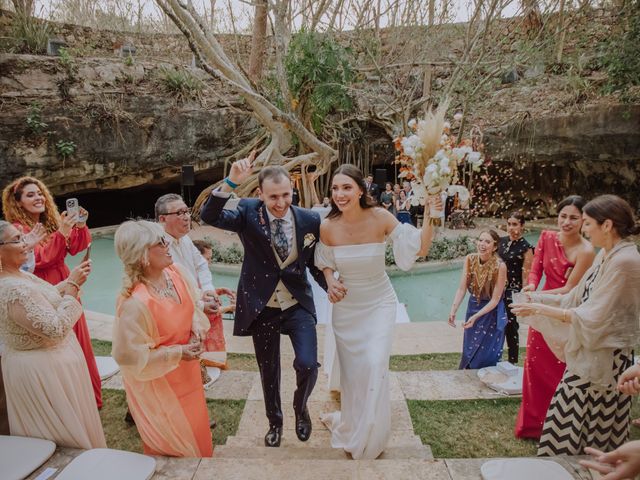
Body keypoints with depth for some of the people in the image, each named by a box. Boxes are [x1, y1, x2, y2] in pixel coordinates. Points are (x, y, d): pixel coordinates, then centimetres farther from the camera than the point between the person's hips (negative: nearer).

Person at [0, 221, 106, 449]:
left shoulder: (19, 275, 0)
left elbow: (48, 299, 14)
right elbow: (56, 329, -30)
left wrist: (71, 281, -1)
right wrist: (72, 285, -24)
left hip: (40, 362, 10)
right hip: (44, 368, -10)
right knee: (68, 429, 10)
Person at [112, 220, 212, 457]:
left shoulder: (175, 272, -13)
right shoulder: (135, 302, -34)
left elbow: (193, 305, 5)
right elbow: (131, 356, -25)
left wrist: (197, 331, -12)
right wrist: (177, 353, -22)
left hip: (186, 371, 7)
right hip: (157, 381, -7)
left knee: (196, 427, 29)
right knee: (173, 445, 17)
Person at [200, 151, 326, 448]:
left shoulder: (310, 220, -8)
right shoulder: (248, 213, -11)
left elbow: (316, 264, 2)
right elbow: (209, 217, -25)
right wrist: (231, 182, -36)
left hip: (298, 305, 0)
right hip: (262, 307, 0)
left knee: (308, 364, -14)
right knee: (268, 371, 16)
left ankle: (300, 407, 23)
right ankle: (274, 422, 45)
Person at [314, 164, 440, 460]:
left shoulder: (380, 218, -20)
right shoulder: (327, 227, -15)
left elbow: (420, 249, -21)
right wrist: (330, 282, -14)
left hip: (379, 303, -2)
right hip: (346, 305, 2)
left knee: (375, 366, -10)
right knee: (351, 369, 13)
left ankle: (368, 438, 19)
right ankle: (351, 426, 43)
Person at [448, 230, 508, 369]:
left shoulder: (500, 266, -25)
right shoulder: (470, 259, -13)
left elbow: (495, 300, -21)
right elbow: (462, 288, -15)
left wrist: (476, 316, -28)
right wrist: (453, 310, -26)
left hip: (491, 312, -4)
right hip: (473, 307, 4)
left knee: (486, 357, 5)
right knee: (469, 353, 19)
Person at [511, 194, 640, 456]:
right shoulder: (606, 255, 6)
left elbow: (593, 317, -23)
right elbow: (579, 298, 10)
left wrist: (541, 309, -19)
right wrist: (538, 299, 3)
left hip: (604, 356, -9)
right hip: (588, 350, 9)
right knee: (572, 417, 19)